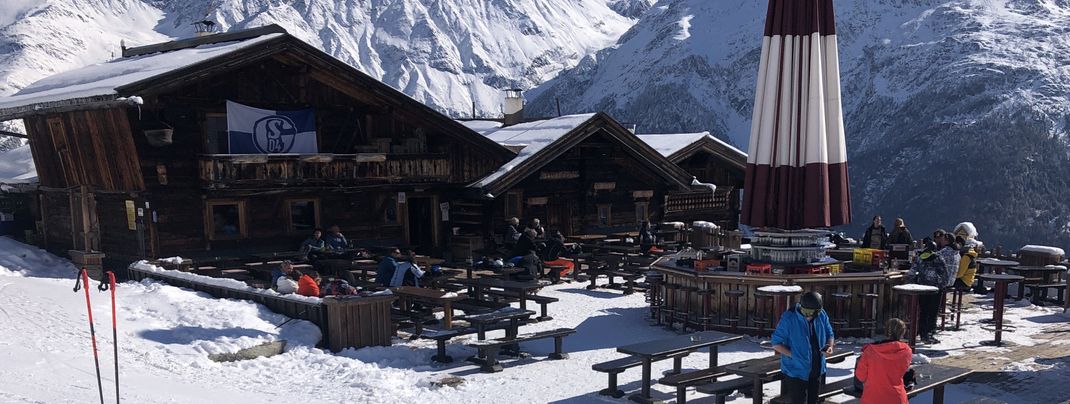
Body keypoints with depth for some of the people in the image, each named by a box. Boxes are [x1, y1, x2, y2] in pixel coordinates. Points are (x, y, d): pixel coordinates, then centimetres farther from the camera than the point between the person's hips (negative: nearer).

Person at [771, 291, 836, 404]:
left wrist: (830, 346, -10)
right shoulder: (789, 318, -19)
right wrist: (793, 355, -21)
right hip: (795, 372, -6)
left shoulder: (821, 315, -4)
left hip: (816, 371, 6)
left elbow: (829, 335, 12)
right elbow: (776, 343, -13)